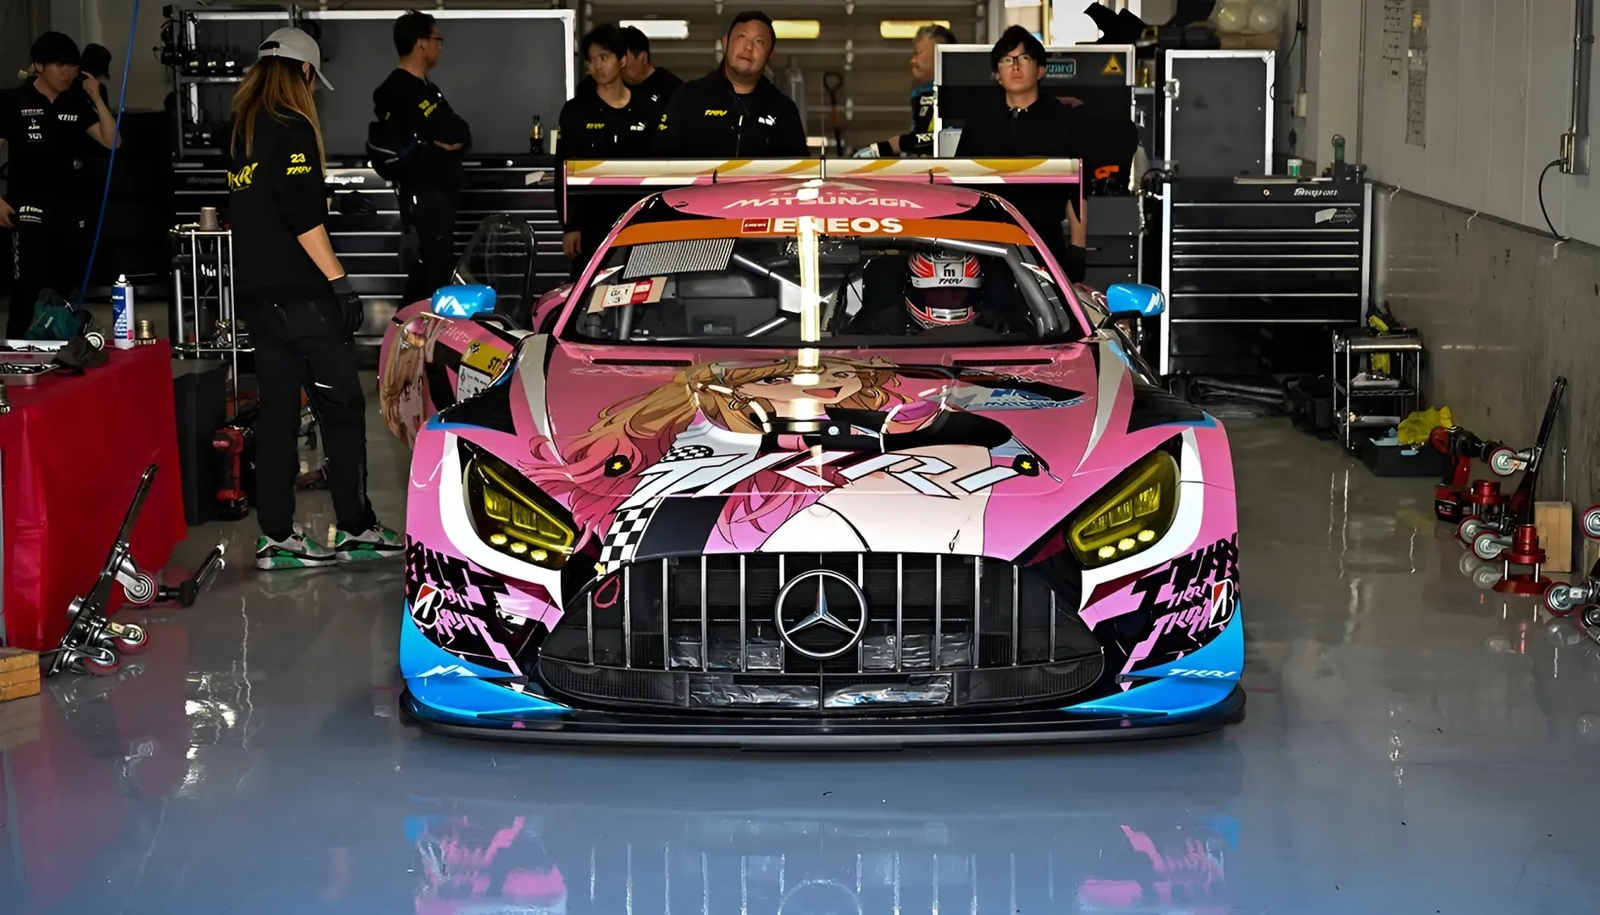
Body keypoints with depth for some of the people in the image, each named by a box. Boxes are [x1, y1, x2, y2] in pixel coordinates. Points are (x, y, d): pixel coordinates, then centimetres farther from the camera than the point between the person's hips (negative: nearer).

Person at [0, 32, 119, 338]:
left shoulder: (78, 103, 9)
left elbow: (112, 141, 2)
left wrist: (96, 97, -6)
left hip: (73, 210, 4)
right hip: (31, 210, -4)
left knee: (64, 291, 9)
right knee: (28, 291, -9)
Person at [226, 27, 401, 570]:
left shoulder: (240, 131, 15)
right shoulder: (292, 128, -11)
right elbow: (304, 216, -19)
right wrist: (339, 281, -17)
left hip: (256, 294, 8)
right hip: (300, 294, -8)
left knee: (277, 411, 9)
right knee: (342, 407, 0)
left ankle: (276, 537, 9)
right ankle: (356, 528, 4)